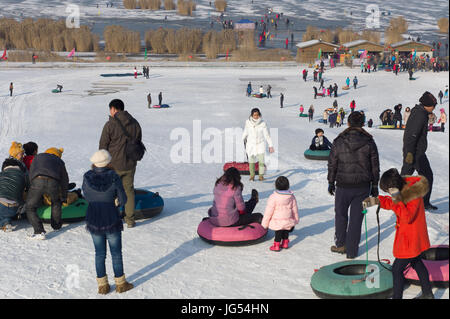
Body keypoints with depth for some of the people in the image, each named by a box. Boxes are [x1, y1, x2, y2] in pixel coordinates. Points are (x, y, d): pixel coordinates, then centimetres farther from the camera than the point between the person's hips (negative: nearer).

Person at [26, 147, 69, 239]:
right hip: (53, 183, 1)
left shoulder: (38, 157, 34)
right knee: (56, 203, 32)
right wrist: (63, 197, 41)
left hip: (37, 181, -1)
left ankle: (39, 231, -5)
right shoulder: (59, 161, 33)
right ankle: (56, 224, 43)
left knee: (30, 208, 10)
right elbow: (64, 180, 33)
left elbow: (31, 174, 28)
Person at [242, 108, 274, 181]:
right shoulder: (248, 122, -8)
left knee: (261, 160, -11)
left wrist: (270, 146, -10)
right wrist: (242, 142, 20)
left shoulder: (263, 123, -12)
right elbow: (245, 133, 9)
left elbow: (267, 135, -8)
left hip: (260, 144, -1)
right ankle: (252, 175, 24)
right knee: (251, 161, 4)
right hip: (251, 144, 1)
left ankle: (261, 176, 3)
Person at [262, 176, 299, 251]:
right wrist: (296, 219, 21)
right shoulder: (291, 196, -6)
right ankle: (285, 243, 35)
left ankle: (276, 245, 16)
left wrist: (265, 223, -5)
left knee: (278, 233, 10)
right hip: (288, 220, 5)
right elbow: (295, 209, 7)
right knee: (285, 232, 22)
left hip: (277, 222, -4)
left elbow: (269, 211, -15)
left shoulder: (273, 197, -20)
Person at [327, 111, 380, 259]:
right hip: (363, 187, 0)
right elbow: (375, 167, 1)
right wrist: (375, 186, 11)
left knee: (340, 214, 20)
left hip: (343, 186, 0)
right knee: (356, 217, 8)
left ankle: (340, 244, 27)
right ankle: (352, 251, 13)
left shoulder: (338, 142, -6)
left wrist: (331, 183, 11)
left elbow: (332, 165, -1)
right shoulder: (369, 142, -5)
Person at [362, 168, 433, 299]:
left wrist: (398, 200, -36)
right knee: (416, 263, 26)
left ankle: (397, 296, 7)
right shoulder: (403, 191, 1)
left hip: (410, 239, -10)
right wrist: (375, 201, -2)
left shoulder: (414, 196, -28)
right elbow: (391, 203, 13)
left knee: (397, 269, -3)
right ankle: (428, 294, 41)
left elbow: (407, 217, -33)